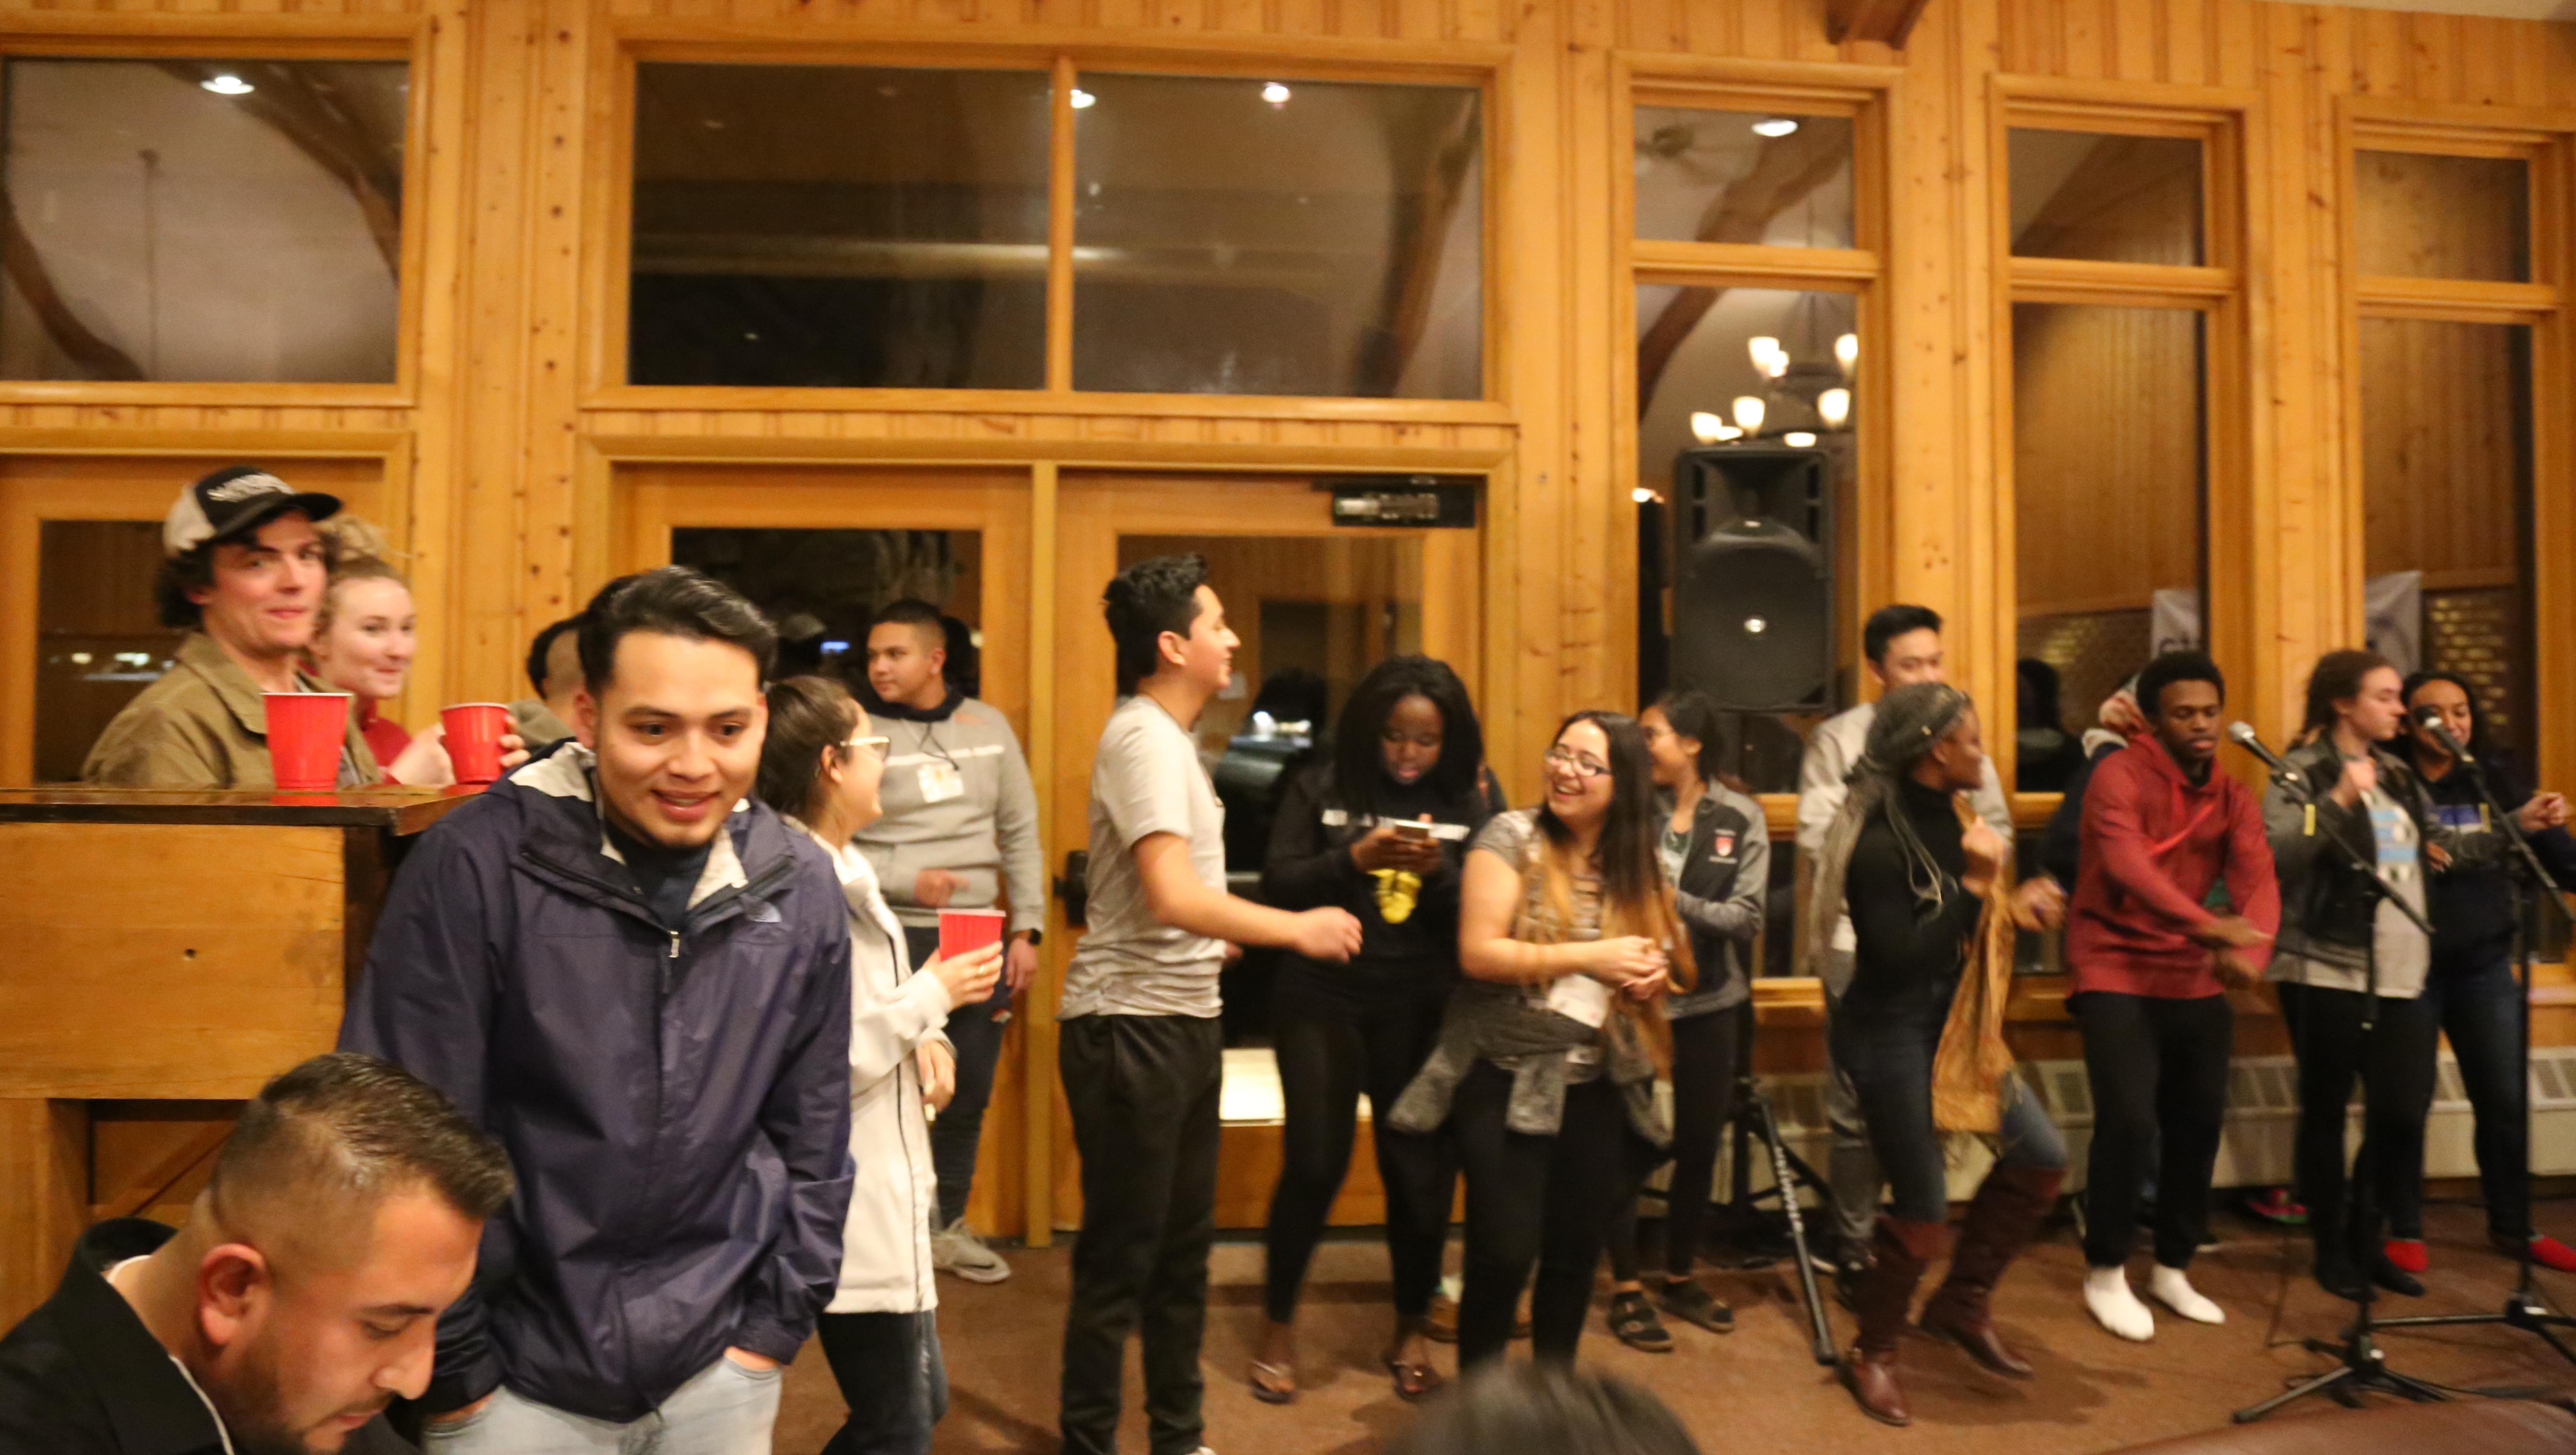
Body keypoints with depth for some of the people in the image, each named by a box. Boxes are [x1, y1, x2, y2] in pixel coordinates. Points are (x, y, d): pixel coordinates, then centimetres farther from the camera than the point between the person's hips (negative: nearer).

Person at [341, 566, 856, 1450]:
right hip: (519, 1372, -3)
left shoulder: (801, 888, -6)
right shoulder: (477, 865, -16)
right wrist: (453, 1376, -8)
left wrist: (775, 1326, 2)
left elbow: (812, 1137, 3)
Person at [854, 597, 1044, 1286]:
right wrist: (906, 880, -18)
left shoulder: (988, 726, 6)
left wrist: (1026, 929, 6)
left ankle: (947, 1225, 33)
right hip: (899, 937, -4)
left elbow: (1021, 834, 10)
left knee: (969, 1094, 15)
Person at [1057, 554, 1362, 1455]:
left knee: (1183, 1247, 18)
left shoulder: (1169, 737, 14)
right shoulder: (1144, 740, -16)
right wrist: (1298, 928, -17)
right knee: (1118, 1259, 3)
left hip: (1183, 1018, 10)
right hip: (1130, 1025, -10)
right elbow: (1174, 897, -25)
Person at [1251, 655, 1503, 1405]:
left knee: (1420, 1169, 6)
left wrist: (1438, 870, -21)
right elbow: (1276, 885, -5)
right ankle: (1278, 1326, 24)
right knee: (1313, 1164, 0)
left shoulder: (1471, 798, 0)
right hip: (1322, 998, -1)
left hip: (1421, 1008, 1)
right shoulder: (1322, 788, -1)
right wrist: (1354, 858, -20)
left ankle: (1412, 1331, 30)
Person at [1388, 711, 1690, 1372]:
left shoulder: (1639, 864, 4)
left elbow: (1666, 957, 16)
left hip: (1598, 1087, 4)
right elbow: (1479, 954, -16)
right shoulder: (1512, 836, -9)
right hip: (1506, 1081, -4)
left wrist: (1652, 973, -8)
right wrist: (1591, 958, -19)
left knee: (1577, 1252, 14)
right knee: (1504, 1252, -2)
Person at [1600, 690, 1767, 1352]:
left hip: (1709, 1004, 2)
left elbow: (1749, 917, -8)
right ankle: (1626, 1289, 18)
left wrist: (1678, 902, -20)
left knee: (1699, 1145, 13)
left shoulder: (1741, 818, -4)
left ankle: (1680, 1278, 32)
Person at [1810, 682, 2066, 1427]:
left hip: (1951, 1024, 9)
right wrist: (1974, 885, -25)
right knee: (1922, 1210, 1)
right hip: (1893, 1037, -9)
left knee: (2041, 1158, 10)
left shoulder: (1945, 814, 4)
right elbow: (1900, 956, -25)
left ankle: (1961, 1303, 27)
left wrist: (2010, 909, 2)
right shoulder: (1880, 842, -23)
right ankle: (1873, 1355, 25)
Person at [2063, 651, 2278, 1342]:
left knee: (2200, 1124, 7)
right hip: (2116, 974, -6)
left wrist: (2248, 952, -29)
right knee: (2129, 1120, -14)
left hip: (2197, 980, 6)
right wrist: (2208, 924, -41)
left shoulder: (2234, 797, 7)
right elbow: (2128, 865, -27)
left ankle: (2173, 1268, 27)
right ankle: (2105, 1273, 5)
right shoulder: (2119, 775, -11)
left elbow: (2259, 883, -8)